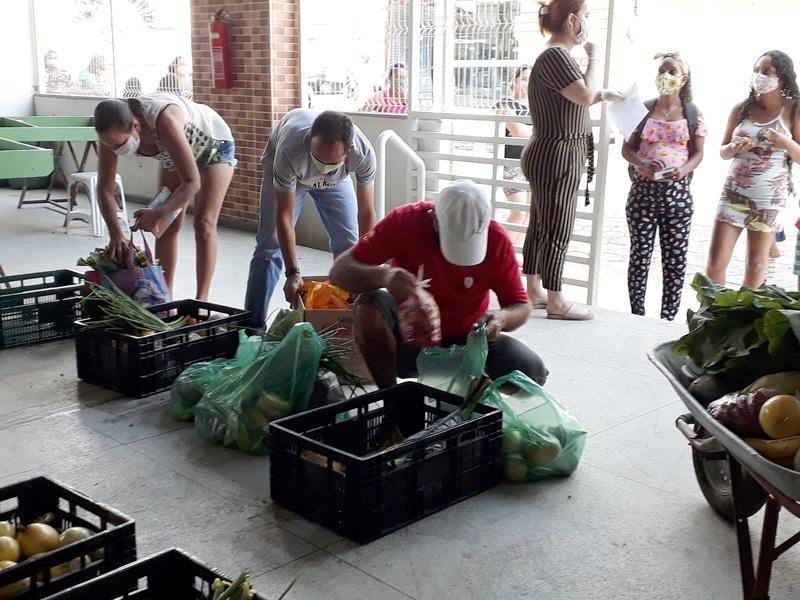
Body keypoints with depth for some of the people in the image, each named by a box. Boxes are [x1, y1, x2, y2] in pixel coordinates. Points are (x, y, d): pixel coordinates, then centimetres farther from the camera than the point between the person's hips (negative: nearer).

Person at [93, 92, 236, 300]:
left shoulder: (164, 120, -44)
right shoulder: (113, 131, -27)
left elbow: (192, 183, -41)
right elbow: (104, 188, -20)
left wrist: (158, 213, -52)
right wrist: (116, 234, -32)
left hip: (214, 145, -6)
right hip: (175, 153, 6)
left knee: (204, 224, -14)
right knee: (167, 226, 2)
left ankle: (201, 301, -10)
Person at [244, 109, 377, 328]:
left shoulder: (364, 153, -40)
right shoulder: (289, 150, -45)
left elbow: (366, 213, -29)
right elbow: (284, 216, -36)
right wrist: (293, 273, -38)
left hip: (336, 179, 2)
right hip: (284, 171, -2)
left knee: (350, 243, -6)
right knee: (270, 244, -8)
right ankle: (252, 326, 0)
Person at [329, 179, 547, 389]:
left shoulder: (497, 239, -17)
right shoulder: (405, 221, -21)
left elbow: (522, 307, -6)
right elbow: (339, 271, -22)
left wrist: (503, 318, -32)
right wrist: (384, 276, -43)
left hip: (465, 342, 1)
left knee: (533, 371, -23)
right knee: (369, 305, -32)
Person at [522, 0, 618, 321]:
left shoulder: (558, 56, 16)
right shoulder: (555, 56, -18)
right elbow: (585, 95, -25)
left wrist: (603, 95, 12)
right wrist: (594, 56, -12)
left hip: (556, 156, 11)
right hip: (556, 157, -11)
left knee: (541, 226, 14)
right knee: (557, 231, -4)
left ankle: (534, 291, 22)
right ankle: (555, 301, 4)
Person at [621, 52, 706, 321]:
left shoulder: (693, 114, 7)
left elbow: (698, 153, 5)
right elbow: (627, 148, 5)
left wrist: (683, 170, -17)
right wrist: (642, 164, -16)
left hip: (677, 192, 0)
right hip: (643, 190, 0)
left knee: (675, 259, 2)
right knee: (640, 255, 3)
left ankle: (667, 318, 10)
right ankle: (637, 316, 12)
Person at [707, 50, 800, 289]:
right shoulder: (741, 109, 4)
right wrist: (733, 148, -12)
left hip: (769, 199, -2)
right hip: (734, 193, 2)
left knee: (756, 265, 8)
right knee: (715, 262, -3)